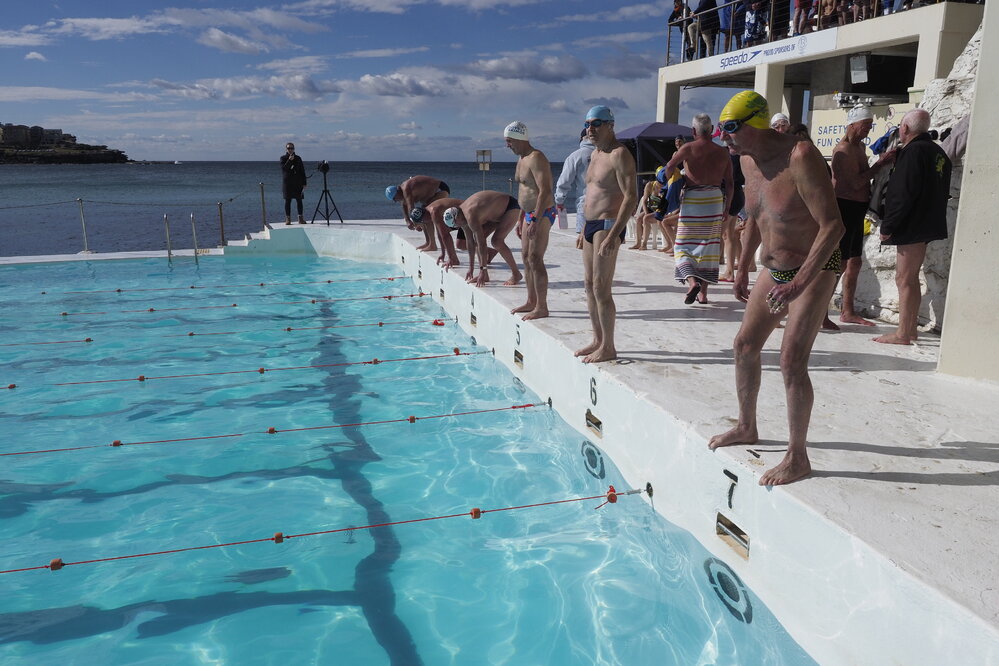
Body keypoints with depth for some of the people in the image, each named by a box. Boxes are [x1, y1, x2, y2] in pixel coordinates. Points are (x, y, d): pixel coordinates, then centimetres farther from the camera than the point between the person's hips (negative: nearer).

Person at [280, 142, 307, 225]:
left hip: (297, 183, 2)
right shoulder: (283, 158, 4)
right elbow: (283, 168, -11)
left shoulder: (298, 158, 9)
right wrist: (289, 160, -23)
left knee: (299, 200, -1)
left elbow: (302, 171, 10)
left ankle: (300, 218, 2)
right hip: (287, 183, -2)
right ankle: (288, 219, 3)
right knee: (287, 200, 0)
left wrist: (304, 183, 4)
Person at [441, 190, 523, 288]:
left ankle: (516, 274, -10)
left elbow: (481, 244, -33)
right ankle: (485, 276, 6)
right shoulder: (462, 214, -5)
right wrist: (471, 268, 3)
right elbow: (470, 241, 1)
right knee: (477, 237, 3)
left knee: (496, 241, -22)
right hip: (498, 211, 10)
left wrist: (482, 270, -31)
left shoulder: (470, 215, -33)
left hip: (511, 207, -10)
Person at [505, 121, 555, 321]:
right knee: (526, 257, 13)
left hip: (542, 214, -10)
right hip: (530, 214, 10)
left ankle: (541, 308, -6)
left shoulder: (536, 158, -16)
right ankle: (531, 302, 22)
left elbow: (545, 191, -24)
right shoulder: (521, 159, 16)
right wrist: (521, 219, 23)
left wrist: (535, 221, -28)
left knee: (535, 260, -11)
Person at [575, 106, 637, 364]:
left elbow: (630, 197, -20)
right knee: (589, 284, 12)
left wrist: (613, 235, -26)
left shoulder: (619, 154, -13)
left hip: (607, 225, -10)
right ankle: (598, 340, 22)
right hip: (591, 224, 10)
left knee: (601, 288, -9)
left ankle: (608, 347, 0)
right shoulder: (595, 154, 17)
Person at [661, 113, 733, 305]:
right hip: (715, 199, 3)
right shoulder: (723, 152, 7)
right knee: (709, 247, 11)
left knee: (684, 246, 3)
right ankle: (703, 292, 14)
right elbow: (730, 183, 7)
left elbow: (669, 167, -16)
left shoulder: (689, 148, -4)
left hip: (692, 199, -3)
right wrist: (726, 207, 16)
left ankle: (692, 280, -23)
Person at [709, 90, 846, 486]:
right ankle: (746, 428, 31)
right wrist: (742, 269, 19)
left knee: (791, 361, -14)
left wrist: (797, 284, -33)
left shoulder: (800, 158, -25)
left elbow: (833, 226, -28)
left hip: (815, 270, -8)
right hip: (774, 270, 9)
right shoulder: (748, 160, 2)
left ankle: (798, 459, 0)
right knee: (745, 345, 12)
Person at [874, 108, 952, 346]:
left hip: (913, 225, -10)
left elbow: (903, 194, -22)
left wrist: (887, 226, -17)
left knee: (904, 279, -6)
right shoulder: (937, 152, 15)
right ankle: (910, 328, 23)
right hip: (927, 223, 10)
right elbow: (942, 191, 21)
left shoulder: (913, 151, -16)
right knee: (910, 278, 16)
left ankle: (903, 334, -3)